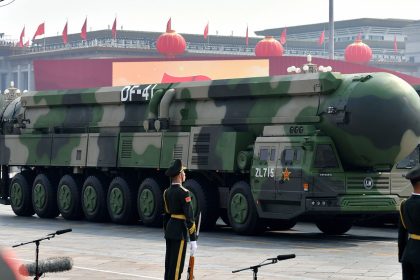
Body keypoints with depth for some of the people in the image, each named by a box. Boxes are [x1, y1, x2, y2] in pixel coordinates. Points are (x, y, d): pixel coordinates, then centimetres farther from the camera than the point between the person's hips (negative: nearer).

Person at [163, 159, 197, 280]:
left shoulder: (167, 192, 9)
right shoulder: (183, 193, -16)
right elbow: (189, 217, -18)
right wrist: (193, 239, -18)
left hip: (169, 230, 8)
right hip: (180, 232, -8)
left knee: (169, 264, 13)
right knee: (176, 266, -6)